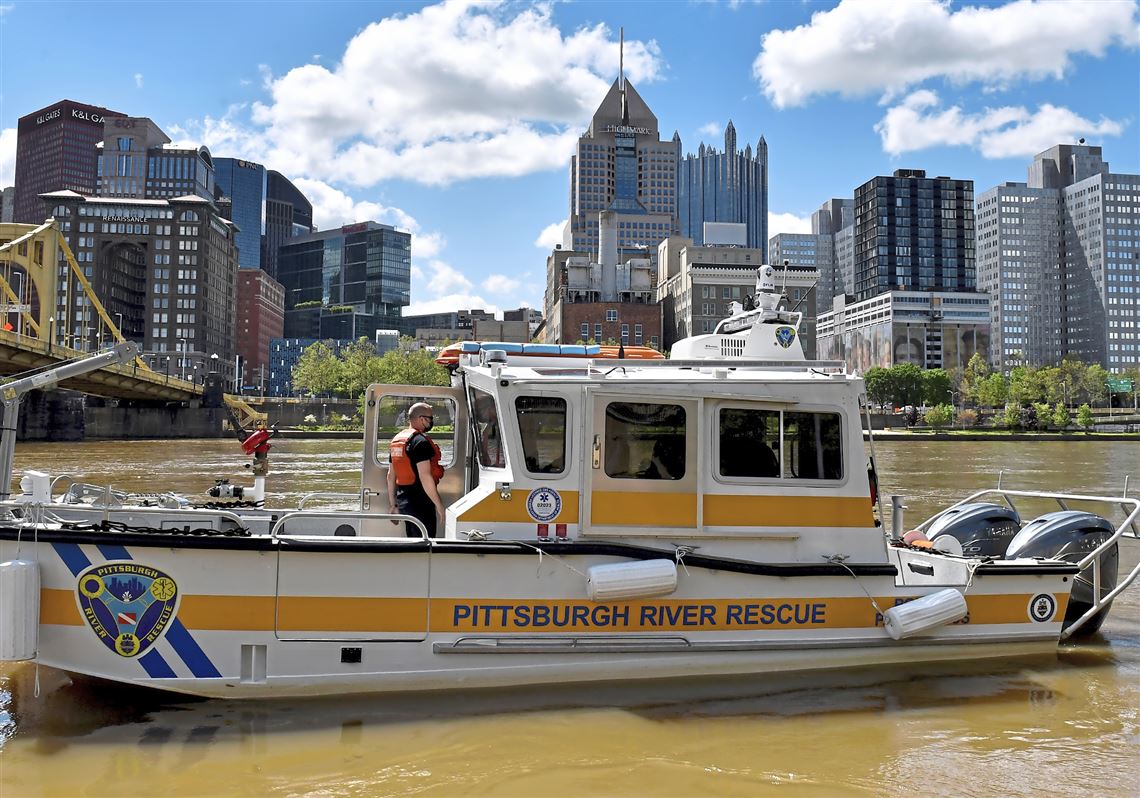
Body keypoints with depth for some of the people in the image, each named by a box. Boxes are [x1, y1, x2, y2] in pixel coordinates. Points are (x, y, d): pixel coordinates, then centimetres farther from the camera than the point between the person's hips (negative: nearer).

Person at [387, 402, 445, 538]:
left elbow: (391, 476, 18)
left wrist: (392, 504, 22)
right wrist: (439, 505, -20)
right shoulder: (420, 441, -15)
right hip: (420, 501, -9)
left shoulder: (397, 440, 14)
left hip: (403, 500, 9)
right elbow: (425, 477, -22)